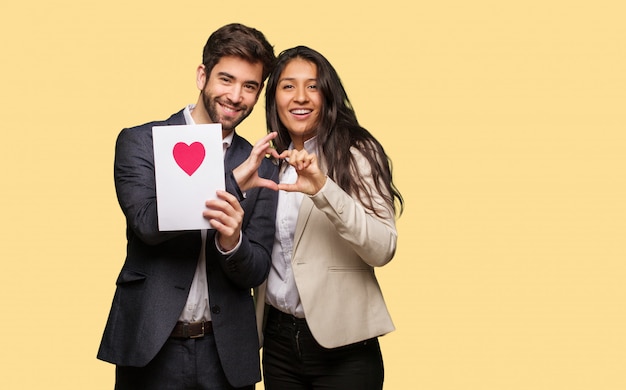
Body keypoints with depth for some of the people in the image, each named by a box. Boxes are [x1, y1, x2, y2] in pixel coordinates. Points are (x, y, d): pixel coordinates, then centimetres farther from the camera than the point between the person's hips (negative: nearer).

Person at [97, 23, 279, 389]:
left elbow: (256, 273, 0)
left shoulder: (261, 167, 3)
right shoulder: (140, 142, -2)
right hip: (150, 348, -2)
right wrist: (234, 181, -24)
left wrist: (231, 241, -22)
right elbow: (148, 222, -17)